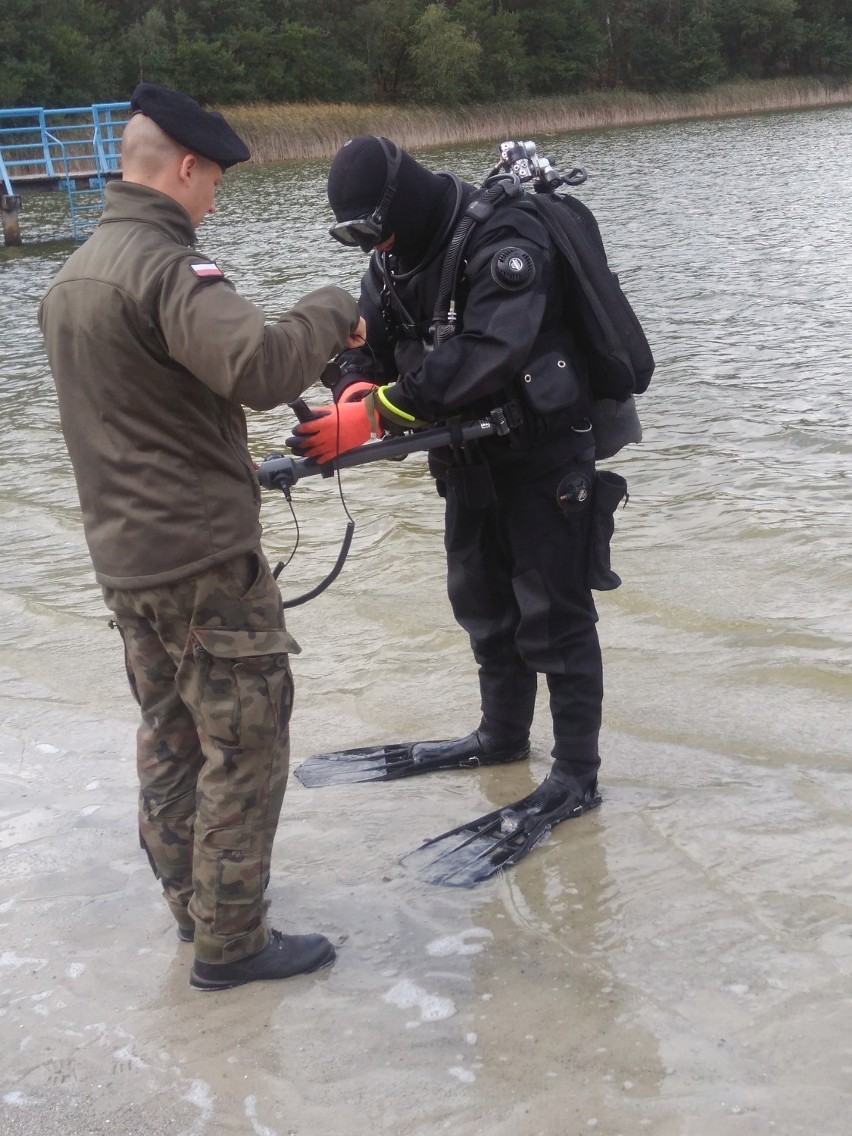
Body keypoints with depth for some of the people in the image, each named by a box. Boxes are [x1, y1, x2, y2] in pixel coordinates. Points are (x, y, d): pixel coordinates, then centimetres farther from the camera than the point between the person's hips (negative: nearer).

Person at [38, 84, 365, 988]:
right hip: (205, 559, -9)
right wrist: (332, 310, -17)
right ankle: (230, 942, 9)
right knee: (246, 747, 1)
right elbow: (261, 367, -34)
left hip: (123, 557, 9)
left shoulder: (71, 276, 13)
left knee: (169, 736, 19)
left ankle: (190, 901, 32)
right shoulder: (166, 266, -19)